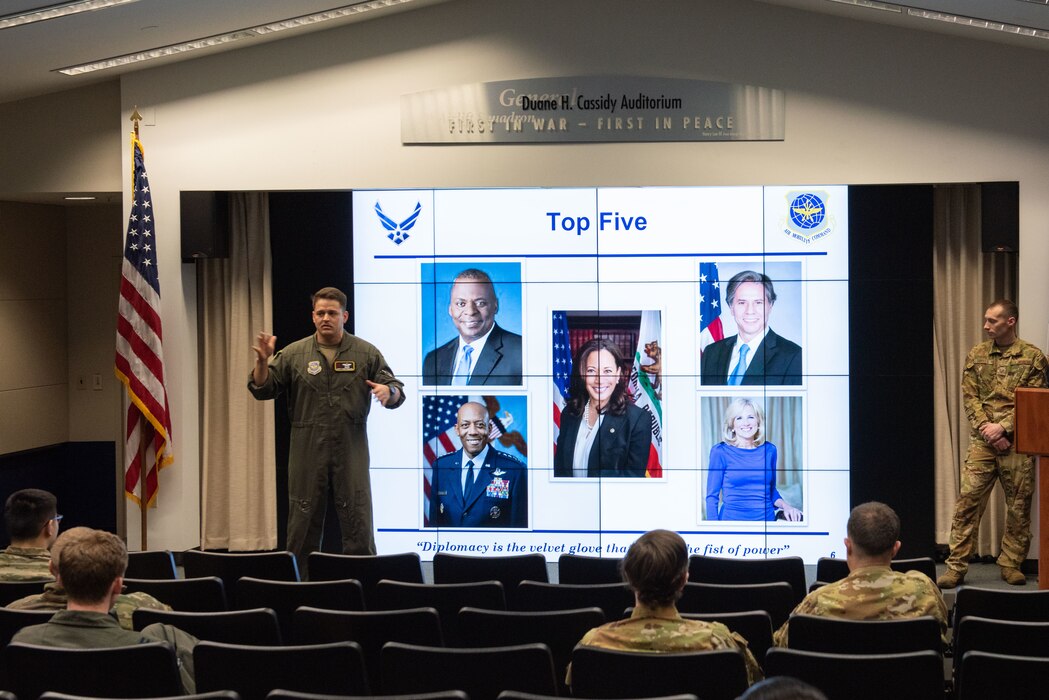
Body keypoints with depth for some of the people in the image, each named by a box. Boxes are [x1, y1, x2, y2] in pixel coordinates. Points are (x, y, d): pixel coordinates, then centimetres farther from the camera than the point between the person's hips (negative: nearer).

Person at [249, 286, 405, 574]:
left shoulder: (366, 353, 4)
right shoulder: (294, 354, 4)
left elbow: (397, 392, 4)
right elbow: (262, 390, 4)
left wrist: (388, 391, -20)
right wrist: (262, 362, -14)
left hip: (351, 450, 0)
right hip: (307, 451, 0)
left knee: (358, 522, 1)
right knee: (303, 522, 6)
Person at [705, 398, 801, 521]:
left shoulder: (769, 450, 3)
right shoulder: (720, 452, -7)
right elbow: (712, 496, -5)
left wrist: (784, 505, -4)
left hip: (767, 517, 3)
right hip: (732, 517, -3)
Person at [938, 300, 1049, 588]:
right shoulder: (976, 355, 9)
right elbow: (969, 398, 5)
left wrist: (1002, 428, -12)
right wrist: (987, 430, -8)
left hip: (1018, 442, -1)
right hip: (982, 442, 1)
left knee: (1019, 505, 4)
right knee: (968, 500, -5)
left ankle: (1011, 565, 16)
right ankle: (956, 567, -3)